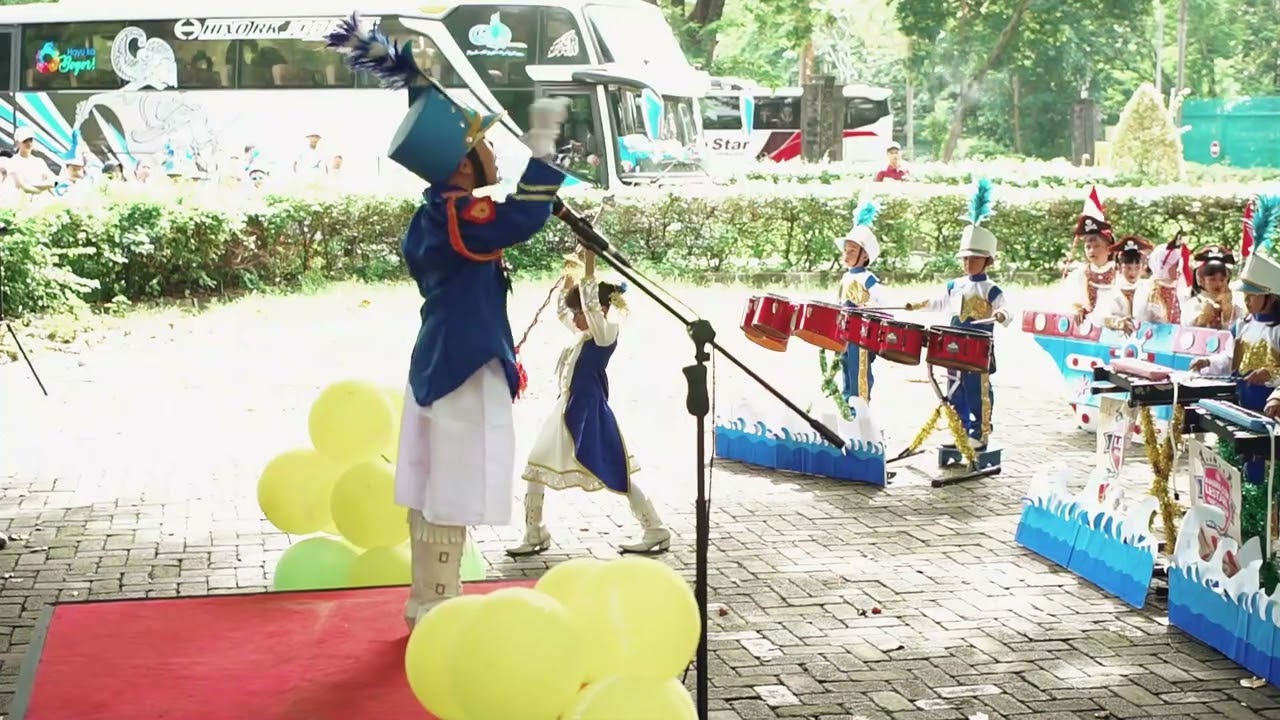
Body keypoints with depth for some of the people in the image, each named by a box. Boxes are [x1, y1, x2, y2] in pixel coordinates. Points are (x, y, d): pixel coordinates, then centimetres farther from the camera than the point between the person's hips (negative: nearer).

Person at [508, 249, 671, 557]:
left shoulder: (606, 333, -13)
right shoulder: (585, 332, 11)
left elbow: (590, 303, -29)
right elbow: (561, 312, 26)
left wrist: (590, 265, -31)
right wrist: (567, 282, 12)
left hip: (589, 413, -9)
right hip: (568, 410, 9)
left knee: (616, 476, -3)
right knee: (534, 469, 9)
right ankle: (534, 535, 17)